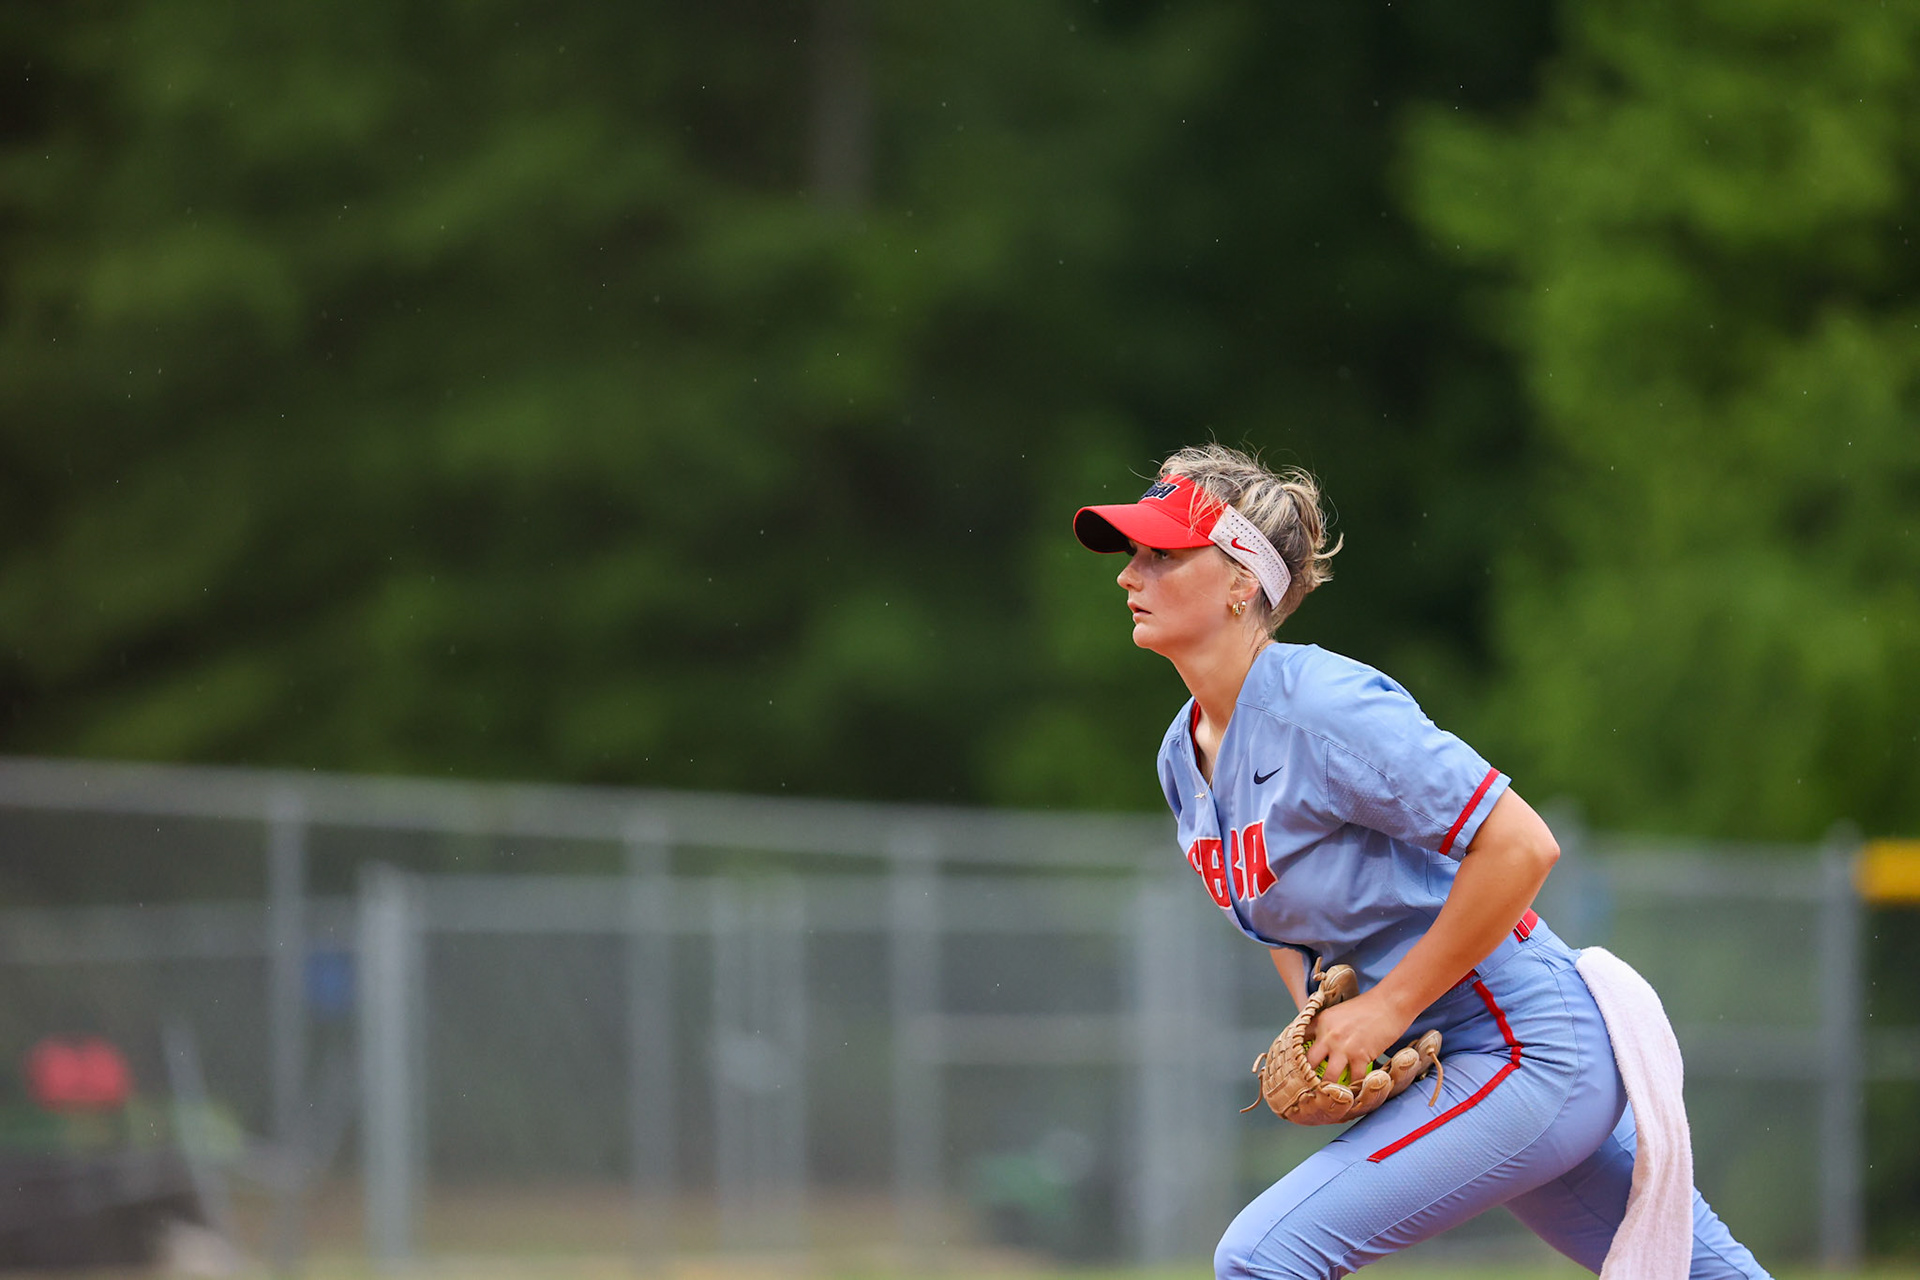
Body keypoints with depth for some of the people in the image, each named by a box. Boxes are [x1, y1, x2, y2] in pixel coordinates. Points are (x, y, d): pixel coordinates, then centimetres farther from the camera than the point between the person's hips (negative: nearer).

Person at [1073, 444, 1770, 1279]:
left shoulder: (1322, 707, -21)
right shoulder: (1184, 756, 7)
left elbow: (1521, 847, -26)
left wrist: (1388, 1007, -20)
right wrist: (1319, 1029, 3)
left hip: (1530, 1062, -9)